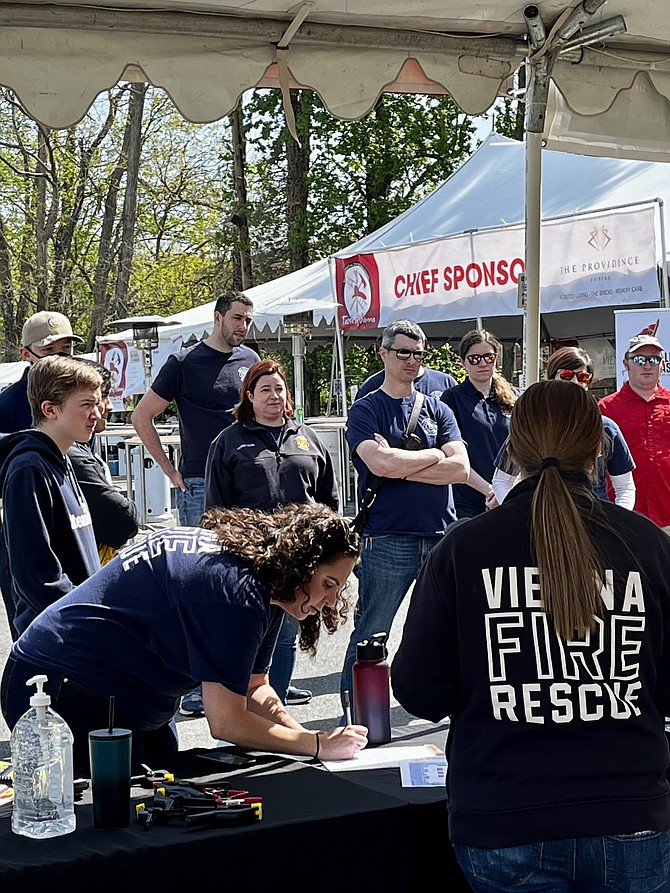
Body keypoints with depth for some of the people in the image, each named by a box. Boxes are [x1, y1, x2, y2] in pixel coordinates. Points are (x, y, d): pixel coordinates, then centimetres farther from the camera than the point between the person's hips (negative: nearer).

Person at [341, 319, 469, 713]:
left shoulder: (438, 410, 13)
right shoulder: (366, 410, 2)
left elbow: (460, 468, -2)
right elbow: (380, 463, -17)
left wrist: (399, 466, -9)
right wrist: (435, 454, -4)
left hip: (442, 536, 4)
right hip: (387, 541, -4)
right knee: (370, 636, 0)